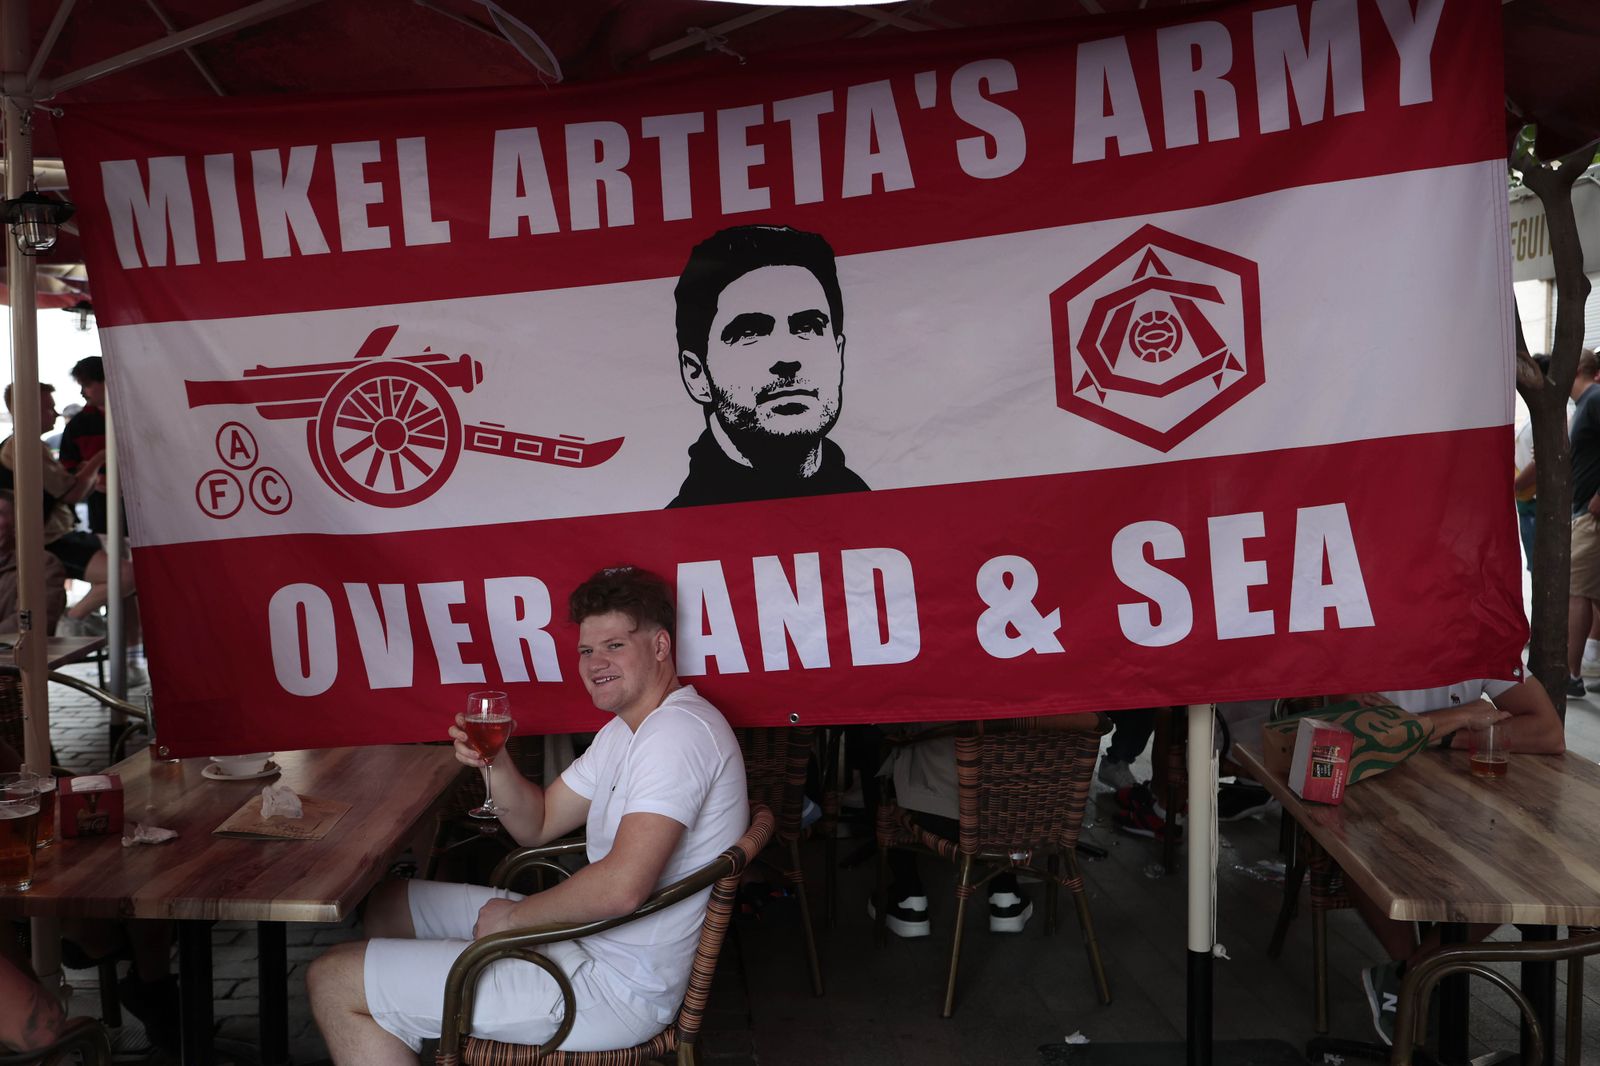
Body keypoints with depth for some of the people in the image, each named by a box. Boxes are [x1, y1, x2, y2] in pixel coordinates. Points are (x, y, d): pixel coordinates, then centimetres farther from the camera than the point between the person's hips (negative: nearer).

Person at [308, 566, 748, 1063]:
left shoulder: (679, 732, -22)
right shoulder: (625, 731, 14)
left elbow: (622, 887, -32)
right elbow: (537, 824, 16)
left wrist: (516, 915, -15)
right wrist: (495, 761, -4)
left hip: (615, 985, -11)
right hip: (583, 933, 11)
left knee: (333, 982, -8)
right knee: (389, 906, 22)